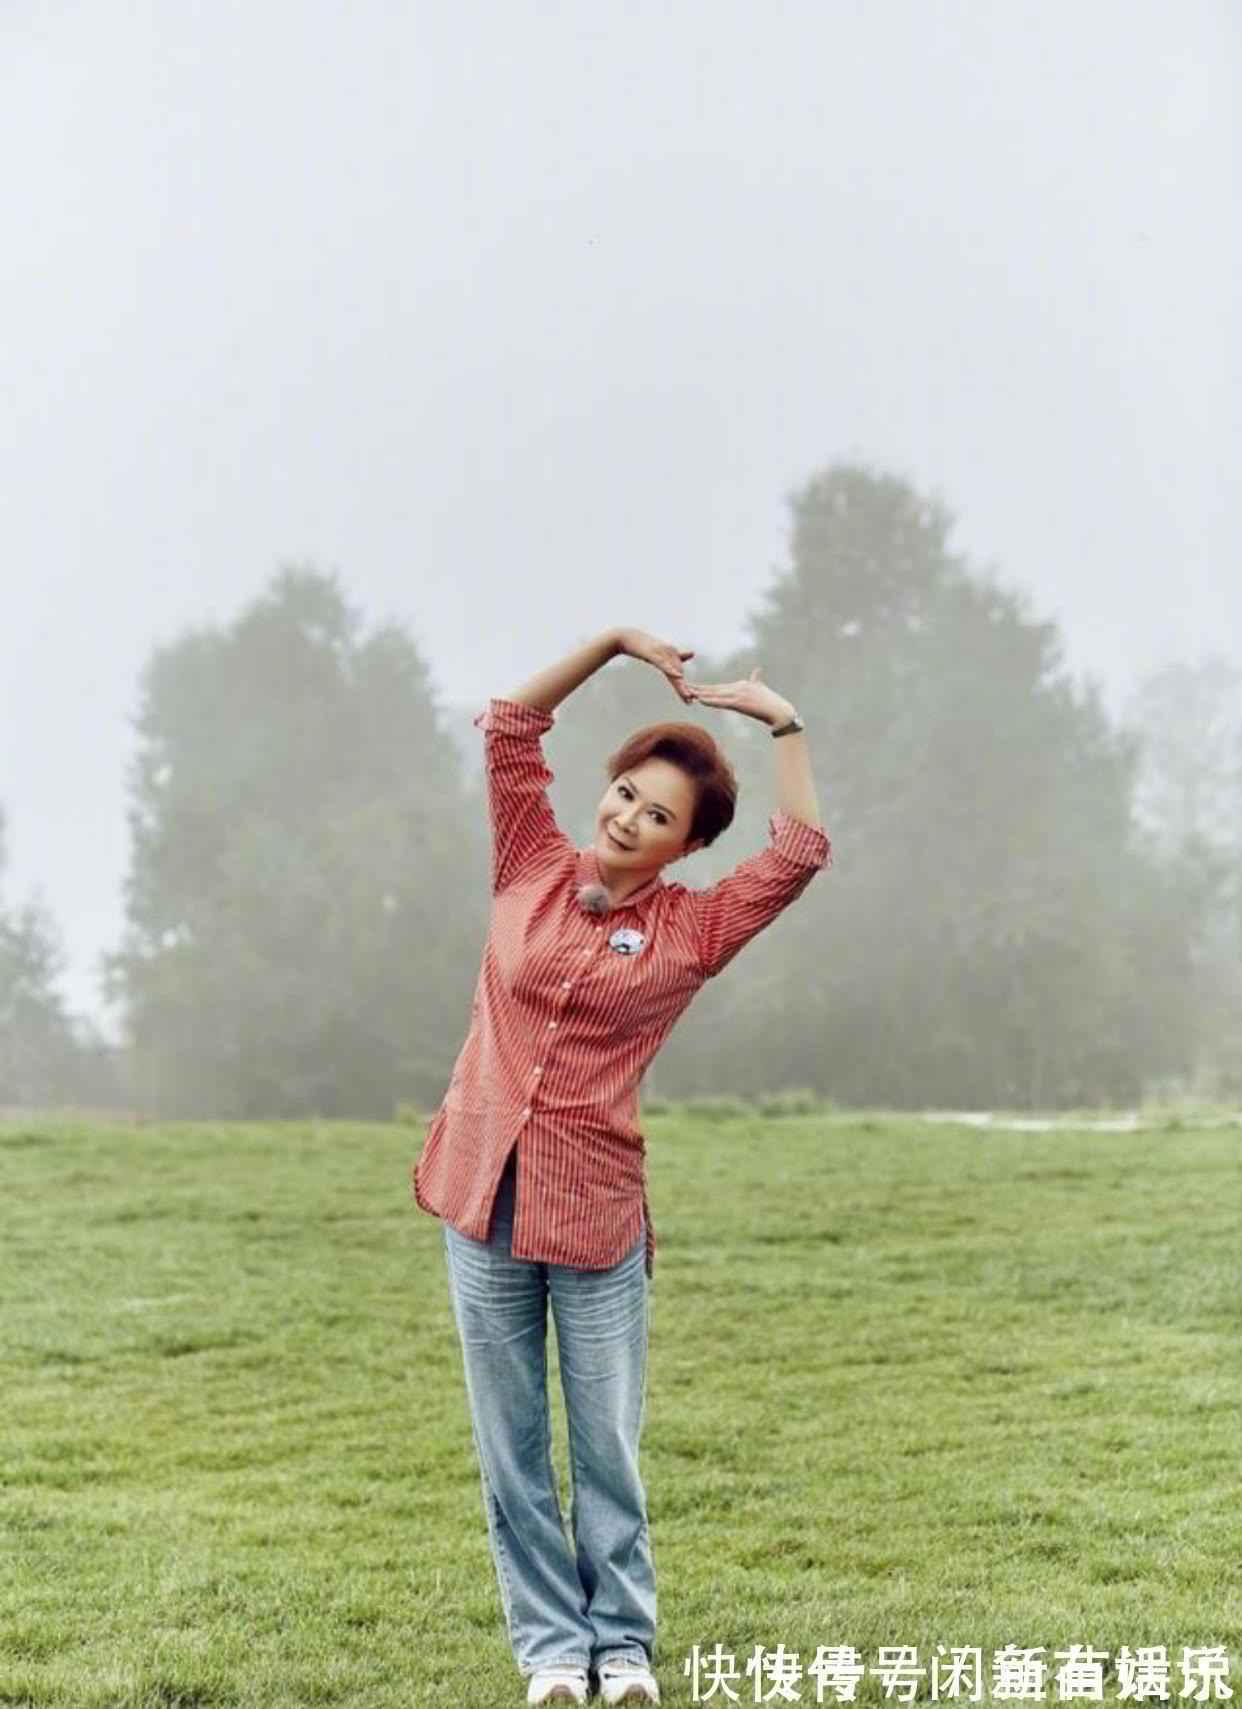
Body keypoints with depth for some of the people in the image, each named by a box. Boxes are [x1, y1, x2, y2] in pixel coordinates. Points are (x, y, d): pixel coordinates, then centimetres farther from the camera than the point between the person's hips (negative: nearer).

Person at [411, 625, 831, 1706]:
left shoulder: (691, 930, 1)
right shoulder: (533, 874, 6)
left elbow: (801, 854, -8)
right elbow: (510, 727, 7)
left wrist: (784, 723, -1)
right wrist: (617, 643, 4)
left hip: (596, 1211, -2)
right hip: (484, 1197, 2)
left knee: (607, 1444, 6)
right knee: (511, 1444, 7)